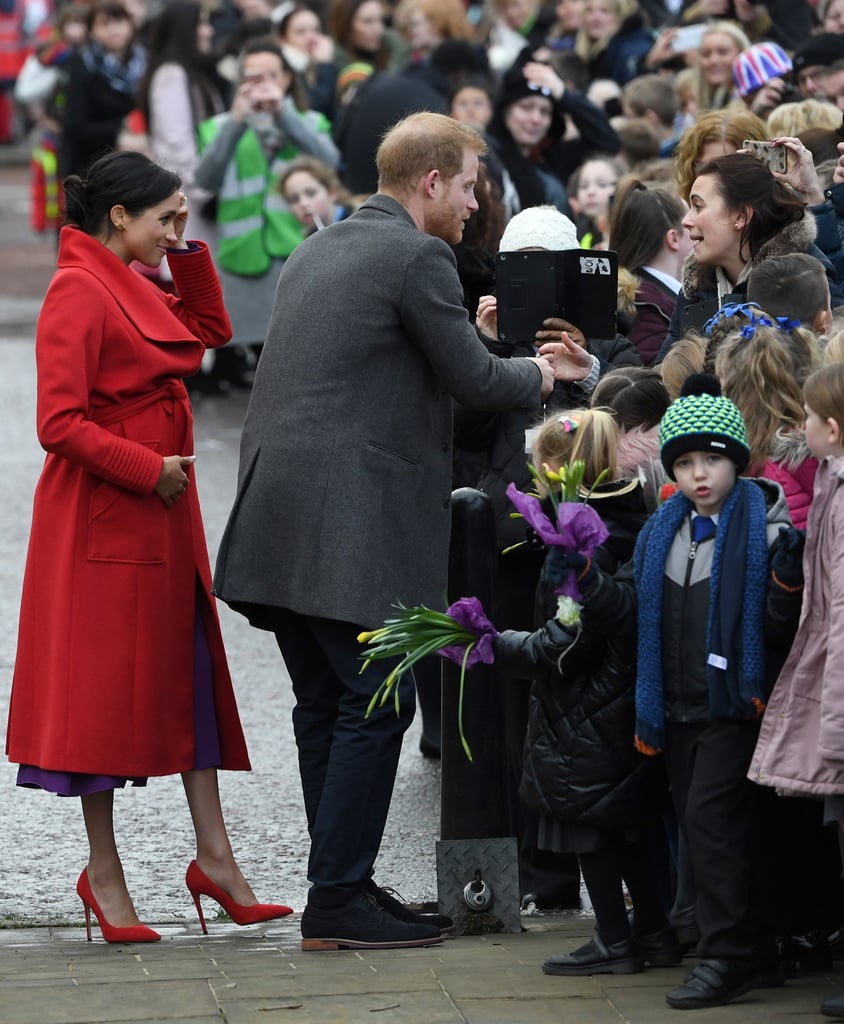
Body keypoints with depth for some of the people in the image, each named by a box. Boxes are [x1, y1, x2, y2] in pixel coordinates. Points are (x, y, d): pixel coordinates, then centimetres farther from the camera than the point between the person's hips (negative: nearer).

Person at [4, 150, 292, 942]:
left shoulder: (134, 290, 12)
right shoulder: (78, 292, -16)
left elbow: (209, 331, 25)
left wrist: (187, 251, 13)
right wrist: (149, 468, -18)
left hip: (160, 517, 9)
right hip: (100, 516, -9)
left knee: (189, 673, 8)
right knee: (104, 683, -1)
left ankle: (213, 855, 11)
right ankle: (102, 872, 7)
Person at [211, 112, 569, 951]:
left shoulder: (315, 251, 18)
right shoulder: (417, 258, -9)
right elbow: (472, 378, -6)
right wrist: (539, 375, 14)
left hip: (279, 517, 9)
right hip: (352, 524, -9)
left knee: (326, 706, 13)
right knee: (376, 704, -5)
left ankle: (342, 889, 18)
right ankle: (338, 902, -6)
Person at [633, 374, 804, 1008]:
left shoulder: (764, 526, -8)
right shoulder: (662, 532, 10)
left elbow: (782, 629, -9)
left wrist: (788, 581, -28)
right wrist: (648, 712, 18)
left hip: (735, 704, -7)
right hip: (679, 709, 7)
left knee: (710, 816, -14)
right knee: (702, 830, 9)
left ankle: (728, 958, -12)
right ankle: (754, 945, 19)